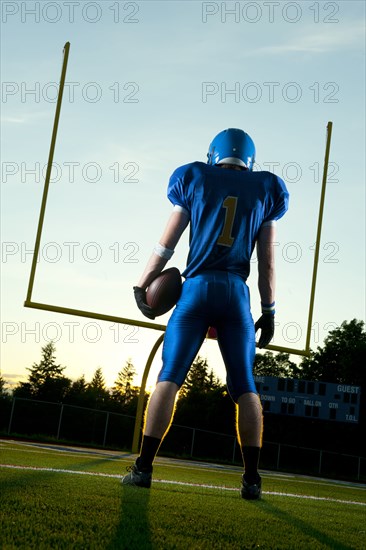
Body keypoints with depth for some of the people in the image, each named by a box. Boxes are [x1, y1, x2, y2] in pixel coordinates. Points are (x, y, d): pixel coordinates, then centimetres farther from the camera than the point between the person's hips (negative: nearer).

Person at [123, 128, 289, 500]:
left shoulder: (195, 180, 10)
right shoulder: (265, 190, 12)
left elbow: (166, 245, 9)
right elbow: (267, 262, 10)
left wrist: (142, 286, 18)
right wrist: (269, 310, 15)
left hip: (198, 287, -1)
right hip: (236, 293, 1)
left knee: (169, 377, -2)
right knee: (244, 386, 4)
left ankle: (143, 468, -5)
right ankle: (252, 478, 3)